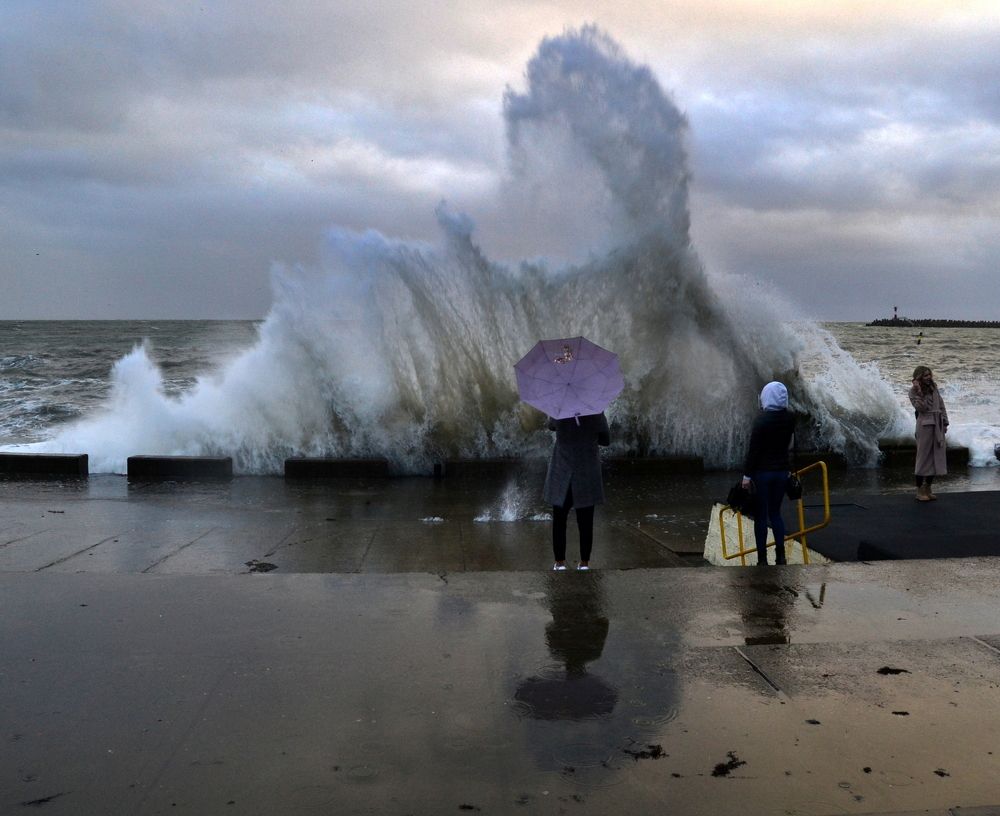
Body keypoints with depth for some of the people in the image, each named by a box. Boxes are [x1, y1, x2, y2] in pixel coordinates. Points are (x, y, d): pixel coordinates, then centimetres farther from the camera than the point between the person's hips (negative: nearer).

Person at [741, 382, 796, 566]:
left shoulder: (762, 419, -16)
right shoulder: (790, 418, -1)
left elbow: (753, 449, -16)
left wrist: (746, 475, -11)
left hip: (762, 471, -5)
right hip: (782, 471, 5)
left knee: (761, 516, 4)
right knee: (775, 512, 17)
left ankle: (762, 560, 6)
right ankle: (780, 556, 13)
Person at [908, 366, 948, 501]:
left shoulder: (933, 387, 11)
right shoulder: (913, 391, -5)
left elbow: (941, 405, 13)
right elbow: (921, 408, -15)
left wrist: (945, 423, 9)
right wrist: (919, 393, -23)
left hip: (938, 424, 6)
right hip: (925, 424, -6)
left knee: (935, 457, 7)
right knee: (923, 456, -4)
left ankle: (928, 489, 15)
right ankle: (919, 491, 2)